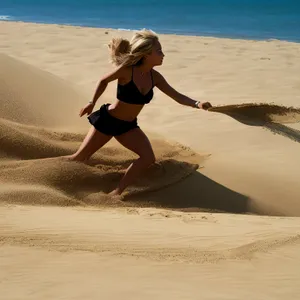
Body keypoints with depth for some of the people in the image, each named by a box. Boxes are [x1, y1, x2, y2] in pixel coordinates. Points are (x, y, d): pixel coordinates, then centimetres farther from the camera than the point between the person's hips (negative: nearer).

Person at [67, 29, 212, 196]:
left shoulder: (154, 77, -9)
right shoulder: (127, 70, -25)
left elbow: (178, 96, -6)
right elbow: (104, 81, -7)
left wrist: (197, 104, -24)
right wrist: (92, 103, 3)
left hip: (128, 126, 5)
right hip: (107, 120, -5)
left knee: (148, 158, -13)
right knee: (80, 158, 2)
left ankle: (117, 192, -9)